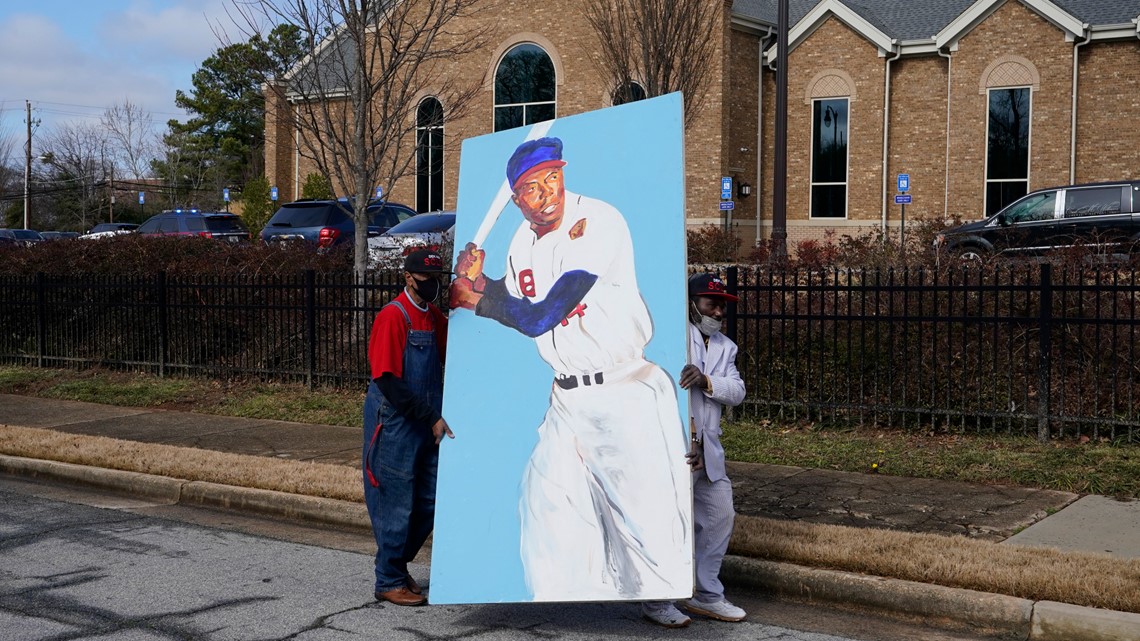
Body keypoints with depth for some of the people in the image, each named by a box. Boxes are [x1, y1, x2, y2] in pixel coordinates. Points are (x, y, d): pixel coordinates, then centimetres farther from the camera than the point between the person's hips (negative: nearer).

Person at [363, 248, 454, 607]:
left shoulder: (436, 318, 10)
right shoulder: (393, 316, -13)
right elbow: (388, 380, -18)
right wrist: (432, 418, -17)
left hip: (427, 427, 8)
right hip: (395, 424, -7)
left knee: (430, 503, 11)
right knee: (397, 505, 0)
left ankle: (396, 566, 29)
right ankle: (389, 583, 14)